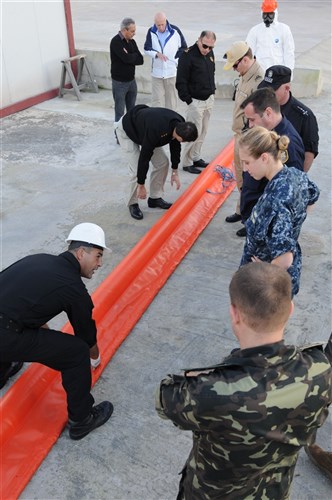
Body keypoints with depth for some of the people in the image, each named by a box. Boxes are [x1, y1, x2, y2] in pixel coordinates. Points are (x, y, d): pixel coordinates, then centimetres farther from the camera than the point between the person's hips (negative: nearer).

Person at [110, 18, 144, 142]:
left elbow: (141, 60, -1)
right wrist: (135, 55, -7)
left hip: (131, 80, 7)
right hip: (119, 82, -7)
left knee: (132, 110, 14)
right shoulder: (116, 42, -15)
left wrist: (130, 57, -16)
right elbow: (126, 58, -26)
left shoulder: (132, 41, 7)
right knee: (119, 112, 2)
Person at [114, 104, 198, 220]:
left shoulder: (179, 124, -20)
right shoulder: (156, 131, -42)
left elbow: (175, 146, -1)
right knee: (137, 169, -16)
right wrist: (141, 186, -24)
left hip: (143, 126, 7)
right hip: (127, 130, -7)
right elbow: (144, 158, -34)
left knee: (163, 162, -1)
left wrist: (175, 172, 5)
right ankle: (133, 204, 5)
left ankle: (155, 198, 14)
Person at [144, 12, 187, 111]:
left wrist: (176, 60, -2)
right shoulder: (151, 32, 1)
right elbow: (146, 49, 0)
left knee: (171, 98, 7)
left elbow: (183, 48, 7)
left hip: (172, 70, 0)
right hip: (157, 71, 1)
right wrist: (157, 54, -19)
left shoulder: (175, 30, -2)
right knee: (156, 99, 0)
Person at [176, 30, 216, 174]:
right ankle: (187, 162, 5)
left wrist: (212, 91, 16)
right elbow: (181, 81, -16)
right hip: (195, 101, -7)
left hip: (209, 99, 7)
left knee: (203, 132, 12)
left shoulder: (210, 53, 8)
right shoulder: (188, 55, -15)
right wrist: (188, 100, -16)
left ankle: (196, 157, 25)